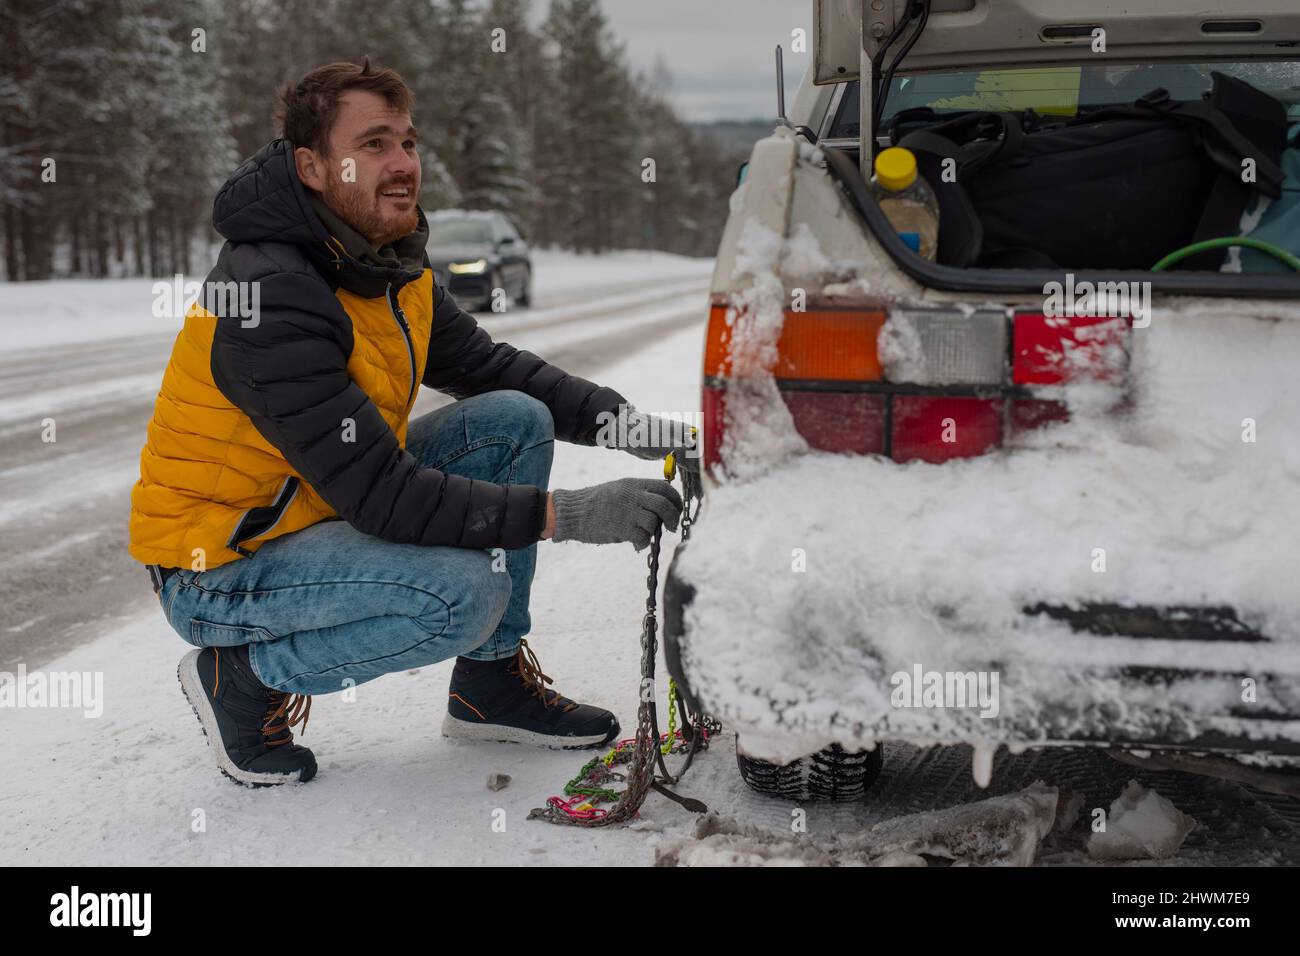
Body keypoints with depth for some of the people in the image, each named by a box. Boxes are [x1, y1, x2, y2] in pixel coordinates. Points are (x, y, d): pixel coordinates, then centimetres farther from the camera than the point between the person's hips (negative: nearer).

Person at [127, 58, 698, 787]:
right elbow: (381, 496, -31)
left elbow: (491, 367, 8)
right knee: (462, 593, -29)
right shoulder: (271, 295, -28)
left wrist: (631, 425, -7)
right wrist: (568, 514, -33)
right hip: (218, 570, -9)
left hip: (324, 512, 9)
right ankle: (246, 675, -4)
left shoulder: (393, 267, 0)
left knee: (516, 422, -2)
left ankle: (493, 682, 8)